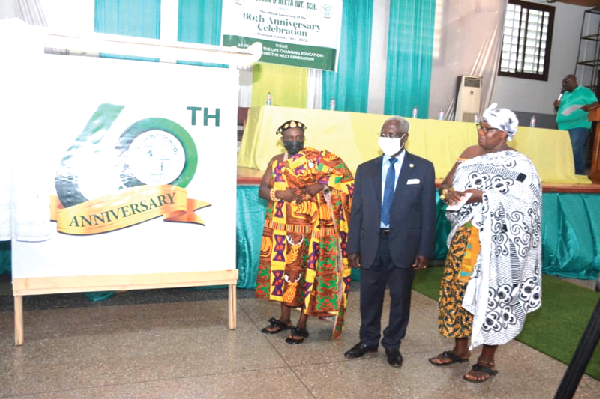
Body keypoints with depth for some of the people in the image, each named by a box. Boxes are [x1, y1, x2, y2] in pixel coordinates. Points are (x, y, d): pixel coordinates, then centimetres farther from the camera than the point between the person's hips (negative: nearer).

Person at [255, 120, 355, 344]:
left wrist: (321, 186, -20)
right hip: (281, 228, 4)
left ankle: (302, 325, 13)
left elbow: (345, 176, -8)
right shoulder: (276, 162, 8)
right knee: (283, 269, 11)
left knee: (305, 271, 0)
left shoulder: (317, 159, -4)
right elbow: (262, 190, 2)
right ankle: (284, 318, 27)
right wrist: (280, 194, -17)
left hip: (308, 228, -4)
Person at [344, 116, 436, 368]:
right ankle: (368, 341, 32)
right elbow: (357, 212, 5)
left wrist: (424, 250, -7)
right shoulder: (366, 169, 6)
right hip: (372, 243, 2)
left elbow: (428, 212, -3)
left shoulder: (422, 168, -1)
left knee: (400, 297, 11)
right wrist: (353, 247, 2)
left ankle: (392, 345, 30)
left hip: (403, 244, -2)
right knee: (369, 296, 12)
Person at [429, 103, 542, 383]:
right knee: (459, 289, 12)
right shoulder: (471, 154, 9)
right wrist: (448, 191, -12)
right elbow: (447, 182, 11)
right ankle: (460, 349, 30)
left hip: (495, 244, -6)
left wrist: (483, 196, -22)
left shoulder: (519, 165, -9)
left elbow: (523, 206, -16)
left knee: (490, 296, 2)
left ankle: (487, 360, 19)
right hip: (465, 238, 6)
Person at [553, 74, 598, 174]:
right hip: (563, 127, 7)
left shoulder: (584, 91, 2)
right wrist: (556, 106, 5)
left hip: (578, 126, -7)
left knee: (576, 150, -17)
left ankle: (579, 174, -12)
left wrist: (588, 107, -25)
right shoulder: (565, 94, 21)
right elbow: (560, 110, 27)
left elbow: (596, 103, -4)